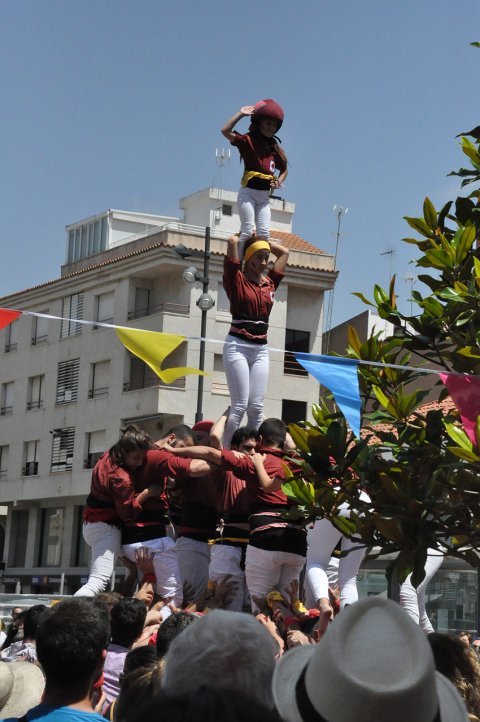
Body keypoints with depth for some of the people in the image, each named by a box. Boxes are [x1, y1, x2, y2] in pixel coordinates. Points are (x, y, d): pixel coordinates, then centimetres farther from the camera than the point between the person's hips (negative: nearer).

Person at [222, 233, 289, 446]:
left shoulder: (269, 283, 14)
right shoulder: (237, 280, 0)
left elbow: (284, 252, 27)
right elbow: (232, 241, -9)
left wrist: (260, 240, 24)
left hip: (260, 350, 5)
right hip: (238, 346, -5)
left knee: (256, 407, -2)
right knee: (240, 406, -13)